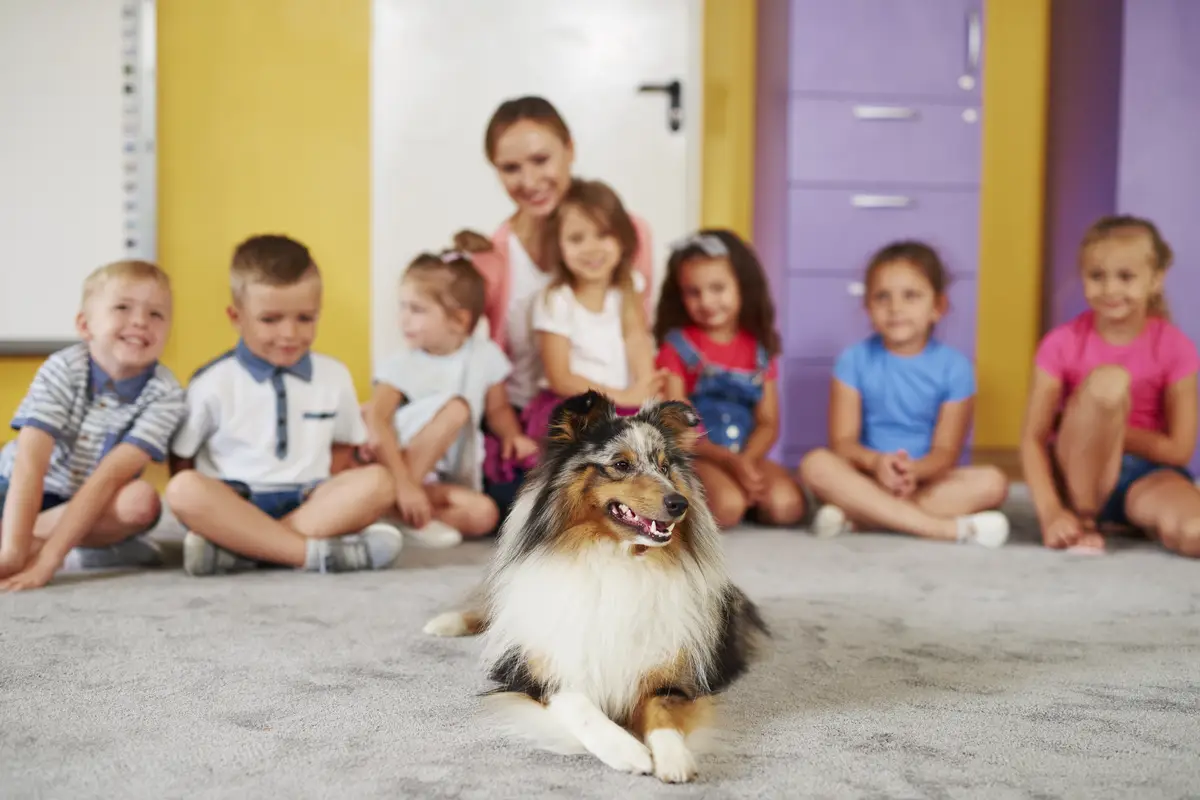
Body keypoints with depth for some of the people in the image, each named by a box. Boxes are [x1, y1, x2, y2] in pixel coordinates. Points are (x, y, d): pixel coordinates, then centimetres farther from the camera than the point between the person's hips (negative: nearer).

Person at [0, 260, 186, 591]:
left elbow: (109, 475, -26)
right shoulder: (61, 371, -18)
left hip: (94, 508, 0)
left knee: (141, 499, -31)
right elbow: (30, 462, -27)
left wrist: (48, 558, -34)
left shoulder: (165, 395, -19)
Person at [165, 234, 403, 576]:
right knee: (184, 490, -33)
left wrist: (323, 501, -1)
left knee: (377, 482, -25)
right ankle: (318, 552, -35)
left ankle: (236, 545, -30)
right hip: (233, 503, -2)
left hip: (308, 502, 3)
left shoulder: (334, 376, 7)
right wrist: (208, 512, -8)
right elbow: (181, 461, 6)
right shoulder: (212, 384, -1)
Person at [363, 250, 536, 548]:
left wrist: (513, 436, -7)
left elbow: (498, 408, 16)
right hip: (404, 465, -4)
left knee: (483, 515, -29)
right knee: (455, 407, -28)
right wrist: (404, 483, -35)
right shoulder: (401, 366, -8)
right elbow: (376, 421, -22)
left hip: (451, 481, 4)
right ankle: (400, 501, -27)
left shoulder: (485, 355, 1)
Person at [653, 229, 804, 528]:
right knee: (726, 506, -32)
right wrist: (729, 461, -20)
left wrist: (746, 460, -15)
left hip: (748, 456, 4)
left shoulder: (758, 348, 10)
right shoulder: (677, 345, -1)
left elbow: (768, 423, 6)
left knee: (786, 505, -24)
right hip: (694, 456, -3)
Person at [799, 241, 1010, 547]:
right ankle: (948, 527, -32)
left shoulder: (953, 366, -3)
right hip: (869, 476, 0)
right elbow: (842, 440, -7)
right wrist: (876, 462, -29)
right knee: (817, 464, -29)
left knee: (991, 483, -26)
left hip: (926, 479, 1)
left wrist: (914, 470, -29)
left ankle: (855, 516, -30)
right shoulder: (855, 360, -2)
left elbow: (946, 450, -7)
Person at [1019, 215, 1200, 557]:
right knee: (1107, 381, -31)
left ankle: (1131, 518, 1)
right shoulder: (1062, 343, -8)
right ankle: (1084, 520, -16)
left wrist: (1101, 426, -15)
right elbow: (1033, 438, -12)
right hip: (1078, 474, 0)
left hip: (1144, 476, 1)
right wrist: (1051, 511, -27)